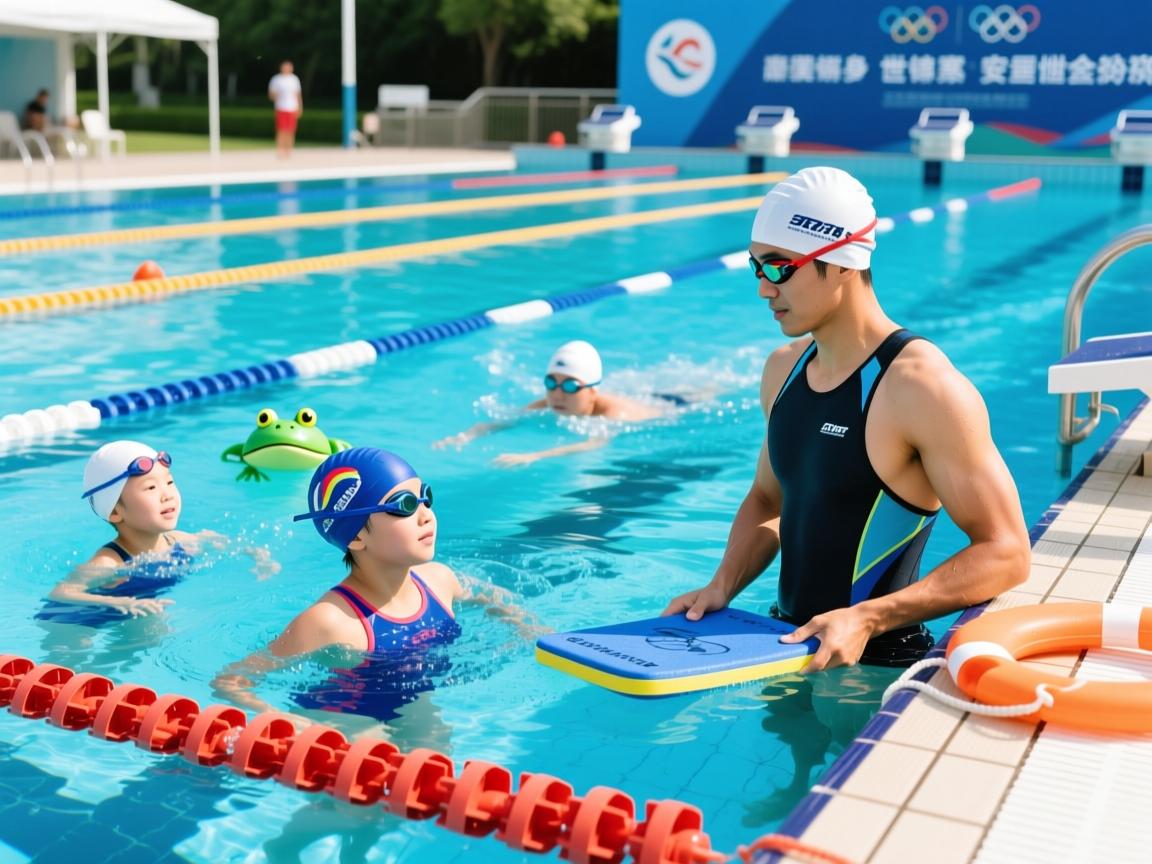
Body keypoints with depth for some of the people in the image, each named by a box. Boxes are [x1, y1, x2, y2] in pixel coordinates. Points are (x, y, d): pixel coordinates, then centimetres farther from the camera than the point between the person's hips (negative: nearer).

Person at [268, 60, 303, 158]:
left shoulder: (294, 79, 12)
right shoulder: (276, 79, 1)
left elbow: (298, 94, 17)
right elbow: (271, 94, 3)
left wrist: (300, 108, 11)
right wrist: (275, 97, -19)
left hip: (292, 109, 3)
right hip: (281, 109, -3)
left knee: (290, 132, 3)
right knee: (282, 131, -10)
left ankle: (289, 151, 10)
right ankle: (280, 151, -7)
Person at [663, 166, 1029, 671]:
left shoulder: (922, 388, -16)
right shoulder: (783, 369, 8)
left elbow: (1005, 554, -16)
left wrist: (867, 619, -24)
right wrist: (722, 586, 3)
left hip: (876, 665, -7)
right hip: (790, 646, 7)